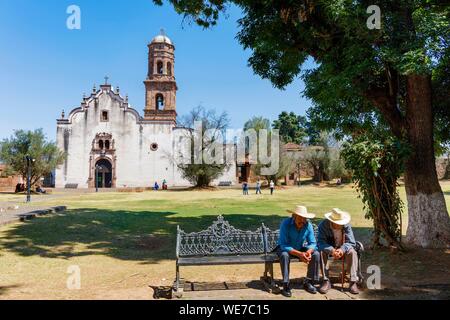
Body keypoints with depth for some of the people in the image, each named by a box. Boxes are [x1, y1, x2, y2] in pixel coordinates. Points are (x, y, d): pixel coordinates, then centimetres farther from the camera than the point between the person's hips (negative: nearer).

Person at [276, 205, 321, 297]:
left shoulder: (308, 225, -16)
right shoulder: (286, 224, -27)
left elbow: (312, 243, -12)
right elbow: (283, 245, -31)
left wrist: (308, 252, -36)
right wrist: (299, 254, -41)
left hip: (301, 248, 4)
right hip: (285, 248, -4)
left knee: (316, 254, -19)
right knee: (284, 255, -36)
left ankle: (308, 282, -4)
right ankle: (286, 285, -23)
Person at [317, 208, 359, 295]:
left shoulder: (346, 225, -15)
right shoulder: (323, 225, -20)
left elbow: (351, 242, -17)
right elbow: (321, 242, -28)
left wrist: (342, 249, -38)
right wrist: (331, 250, -46)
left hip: (342, 249, 1)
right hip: (328, 249, -1)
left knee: (352, 252, -28)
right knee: (321, 252, -31)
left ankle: (353, 282, -24)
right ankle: (326, 281, -26)